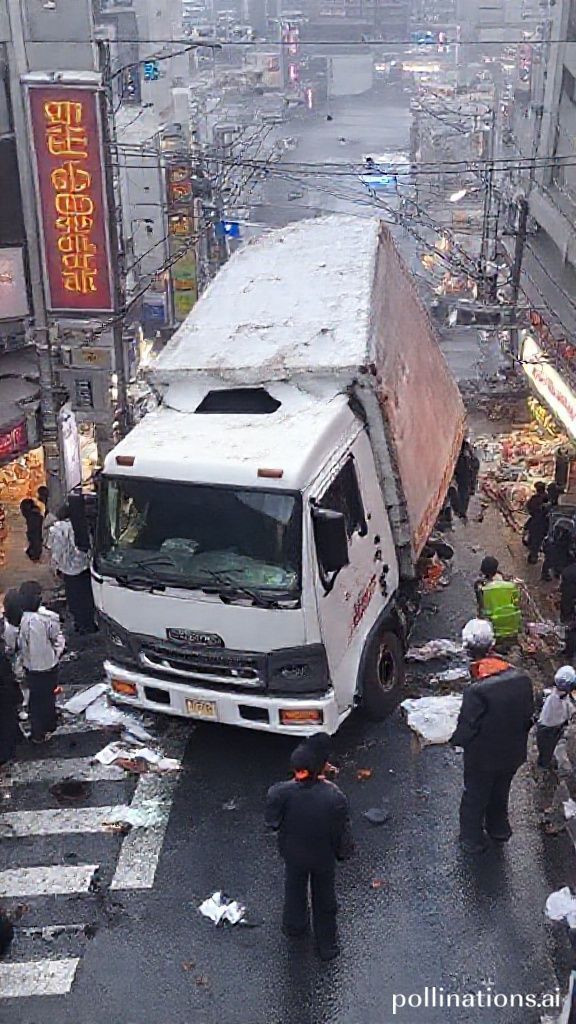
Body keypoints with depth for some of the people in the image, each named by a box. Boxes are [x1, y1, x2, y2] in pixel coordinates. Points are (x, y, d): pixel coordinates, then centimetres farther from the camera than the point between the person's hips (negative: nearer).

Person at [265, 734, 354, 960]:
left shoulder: (281, 793, -34)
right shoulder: (334, 797, -36)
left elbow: (272, 821, -14)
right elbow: (342, 831, -20)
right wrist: (344, 851, 2)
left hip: (293, 854, 1)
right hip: (324, 857, -1)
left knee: (295, 890, 32)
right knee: (324, 899, 26)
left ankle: (294, 926, 59)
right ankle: (327, 946, 47)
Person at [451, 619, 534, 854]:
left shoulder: (476, 691, -35)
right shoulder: (521, 678, -19)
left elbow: (467, 728, -23)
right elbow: (529, 715, -5)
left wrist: (456, 740, -1)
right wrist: (515, 736, 12)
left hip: (483, 757, -4)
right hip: (513, 753, 5)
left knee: (475, 797, 21)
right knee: (501, 792, 30)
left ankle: (472, 840, 40)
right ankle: (499, 829, 52)